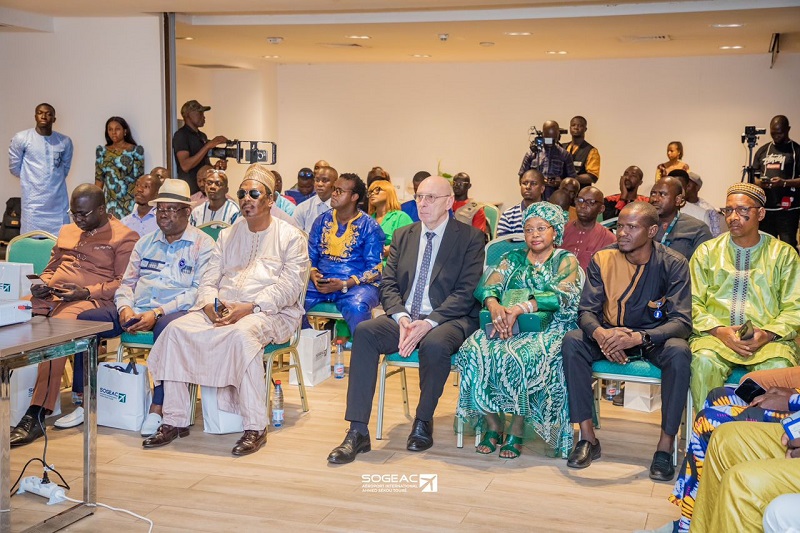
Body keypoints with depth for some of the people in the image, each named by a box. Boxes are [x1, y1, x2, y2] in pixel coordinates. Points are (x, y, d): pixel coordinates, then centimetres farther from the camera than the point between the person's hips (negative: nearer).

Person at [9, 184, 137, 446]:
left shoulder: (124, 237, 4)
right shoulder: (67, 232, 27)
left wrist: (86, 292, -15)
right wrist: (41, 284, 8)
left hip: (90, 301, -6)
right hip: (49, 297, 7)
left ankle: (36, 415, -36)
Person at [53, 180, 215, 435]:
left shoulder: (203, 244, 1)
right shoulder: (145, 242, 20)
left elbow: (199, 290, -10)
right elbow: (127, 282, 19)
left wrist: (158, 313, -20)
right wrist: (125, 308, -4)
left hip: (173, 311, -6)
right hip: (136, 310, 6)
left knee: (166, 327, -40)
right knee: (86, 318, -12)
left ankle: (157, 410, -33)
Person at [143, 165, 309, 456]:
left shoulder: (290, 236, 5)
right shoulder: (228, 235, 22)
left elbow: (289, 286, -8)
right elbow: (209, 279, 15)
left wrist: (249, 308, -20)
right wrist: (209, 304, -9)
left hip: (270, 312, -5)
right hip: (221, 310, 5)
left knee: (242, 334, -38)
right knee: (177, 329, -20)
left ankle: (256, 427, -31)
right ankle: (175, 420, -14)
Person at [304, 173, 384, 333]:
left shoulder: (369, 227, 1)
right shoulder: (322, 221, 15)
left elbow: (375, 269, -5)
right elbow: (310, 256, 15)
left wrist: (344, 285, -16)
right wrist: (314, 275, -7)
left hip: (356, 284, -4)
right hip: (321, 282, 4)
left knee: (356, 307, -38)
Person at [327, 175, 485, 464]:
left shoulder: (470, 237, 1)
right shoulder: (402, 236, 16)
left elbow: (465, 293, -8)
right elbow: (388, 285, 10)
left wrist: (428, 323, -21)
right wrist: (401, 318, -11)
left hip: (448, 319, -4)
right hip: (404, 318, 4)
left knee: (435, 344, -38)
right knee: (364, 331, -25)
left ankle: (423, 421, -10)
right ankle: (358, 432, -26)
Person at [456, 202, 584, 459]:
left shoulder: (566, 261, 8)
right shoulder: (513, 259, 21)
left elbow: (560, 296, -10)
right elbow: (488, 286, 7)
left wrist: (518, 309, -22)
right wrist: (494, 305, -18)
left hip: (546, 330, -4)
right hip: (506, 327, 4)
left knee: (518, 357, -36)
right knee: (475, 351, -27)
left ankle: (516, 431, -20)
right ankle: (493, 426, -15)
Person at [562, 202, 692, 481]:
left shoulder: (673, 264, -13)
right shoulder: (602, 259, -6)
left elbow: (682, 322, -19)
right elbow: (586, 311, -8)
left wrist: (639, 337, -37)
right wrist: (599, 333, -33)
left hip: (654, 338, -2)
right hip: (610, 335, 2)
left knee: (679, 351, -34)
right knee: (571, 341, -26)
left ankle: (665, 445, -23)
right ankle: (587, 437, -22)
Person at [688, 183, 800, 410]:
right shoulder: (707, 251, 15)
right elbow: (693, 302, 7)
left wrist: (768, 334, -12)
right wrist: (719, 331, -11)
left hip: (769, 338, 0)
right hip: (715, 334, 0)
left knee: (778, 367, -33)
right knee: (704, 362, -33)